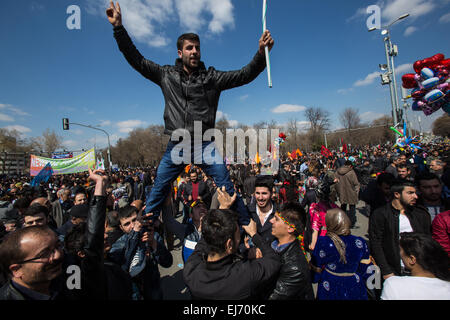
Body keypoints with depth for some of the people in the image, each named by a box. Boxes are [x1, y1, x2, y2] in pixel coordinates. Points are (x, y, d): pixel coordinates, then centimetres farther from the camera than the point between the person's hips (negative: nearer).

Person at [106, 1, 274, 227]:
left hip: (204, 145, -1)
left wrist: (261, 53, -17)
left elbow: (245, 75, -3)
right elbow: (136, 60, 12)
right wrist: (118, 27, 8)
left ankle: (247, 227, 15)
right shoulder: (167, 75, 10)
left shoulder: (211, 77, 4)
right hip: (176, 146, 2)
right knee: (157, 190, 7)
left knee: (227, 189, -2)